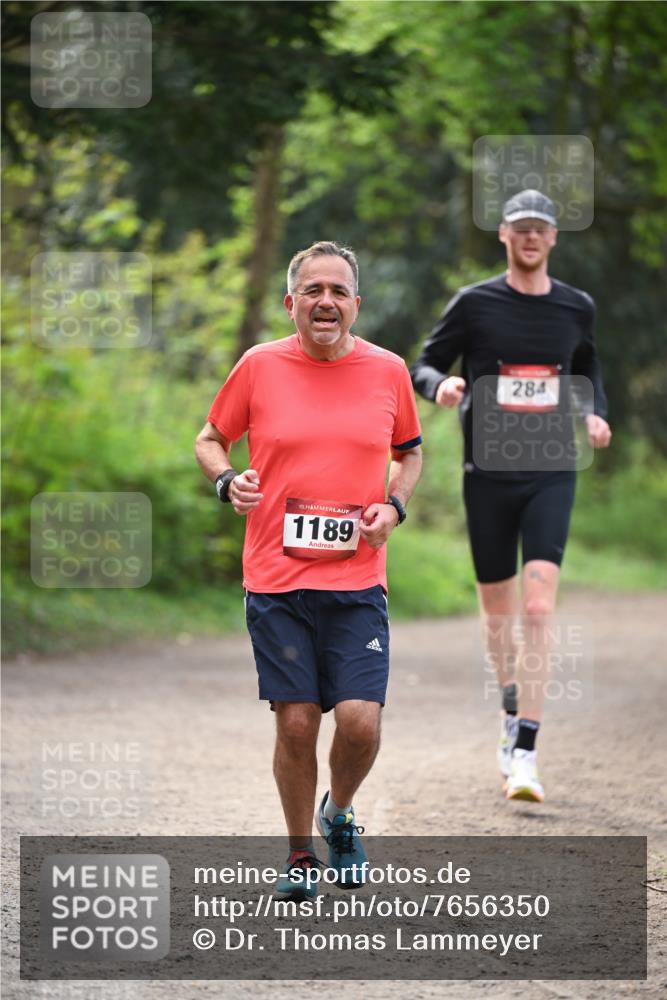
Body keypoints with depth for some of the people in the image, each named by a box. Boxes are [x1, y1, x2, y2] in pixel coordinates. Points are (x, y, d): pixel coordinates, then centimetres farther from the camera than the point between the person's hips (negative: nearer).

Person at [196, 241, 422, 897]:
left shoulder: (388, 370, 4)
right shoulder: (260, 366, 1)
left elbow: (410, 452, 19)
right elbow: (211, 438, 14)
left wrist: (393, 505, 1)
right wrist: (227, 480, -7)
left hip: (357, 579, 1)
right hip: (275, 577, 0)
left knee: (360, 719, -11)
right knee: (295, 722, -1)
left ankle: (339, 812, 21)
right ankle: (301, 853, 20)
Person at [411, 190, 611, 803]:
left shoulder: (576, 308, 7)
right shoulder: (475, 304, 1)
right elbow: (425, 365, 5)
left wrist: (596, 413, 5)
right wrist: (441, 385, -18)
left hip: (552, 473, 0)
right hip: (488, 473, 0)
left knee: (538, 608, -14)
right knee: (498, 607, 9)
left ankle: (524, 754, -17)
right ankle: (512, 713, 35)